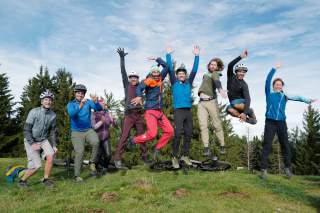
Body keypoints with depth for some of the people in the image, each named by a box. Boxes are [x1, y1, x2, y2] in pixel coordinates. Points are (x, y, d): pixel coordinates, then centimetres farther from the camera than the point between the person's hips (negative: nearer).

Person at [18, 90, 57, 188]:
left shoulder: (53, 115, -5)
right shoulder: (34, 112, -17)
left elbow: (52, 131, 4)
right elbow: (26, 130, -15)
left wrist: (54, 145, -2)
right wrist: (32, 144, -20)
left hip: (43, 140, 4)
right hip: (31, 140, -4)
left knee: (51, 155, -22)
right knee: (36, 165, -11)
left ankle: (46, 179, -1)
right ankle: (22, 180, 17)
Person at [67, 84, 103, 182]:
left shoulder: (88, 102, 0)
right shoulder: (71, 104, -3)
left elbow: (99, 109, -15)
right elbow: (71, 113, -25)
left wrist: (95, 102, -36)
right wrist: (80, 106, -42)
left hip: (88, 130, 1)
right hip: (76, 132, -1)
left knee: (96, 142, -27)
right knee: (79, 152, -13)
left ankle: (92, 163, -6)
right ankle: (77, 176, 2)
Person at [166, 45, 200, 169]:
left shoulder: (189, 83, 15)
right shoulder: (174, 83, 8)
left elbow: (194, 70, 11)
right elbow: (170, 69, 3)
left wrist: (196, 56, 8)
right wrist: (168, 54, 1)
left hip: (188, 111, 4)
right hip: (178, 111, -4)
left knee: (188, 134, 6)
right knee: (178, 134, -10)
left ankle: (185, 156, 16)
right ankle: (175, 157, -2)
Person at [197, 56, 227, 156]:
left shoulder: (215, 74, 6)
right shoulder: (205, 75, 24)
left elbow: (217, 81, -16)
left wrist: (220, 89, -34)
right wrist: (201, 93, 2)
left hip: (211, 102, -4)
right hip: (201, 103, 4)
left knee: (217, 125, -3)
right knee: (203, 126, -5)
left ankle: (222, 146, 8)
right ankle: (206, 148, -5)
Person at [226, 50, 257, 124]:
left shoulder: (244, 85, -14)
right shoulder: (231, 76, -4)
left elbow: (247, 98, -24)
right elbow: (230, 65, -23)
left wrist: (245, 112, -38)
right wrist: (240, 57, -35)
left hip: (241, 101, -2)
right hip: (233, 102, 2)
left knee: (235, 105, -37)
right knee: (229, 109, -33)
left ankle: (250, 112, -8)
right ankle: (246, 118, -19)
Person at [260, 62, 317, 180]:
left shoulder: (285, 96, 12)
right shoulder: (269, 93, 6)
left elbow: (296, 98, 0)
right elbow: (268, 80, -2)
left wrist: (308, 100, -14)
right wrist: (274, 69, -7)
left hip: (281, 123, 3)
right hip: (270, 122, -2)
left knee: (285, 145, 5)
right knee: (267, 146, -6)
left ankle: (287, 168, 17)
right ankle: (263, 170, -5)